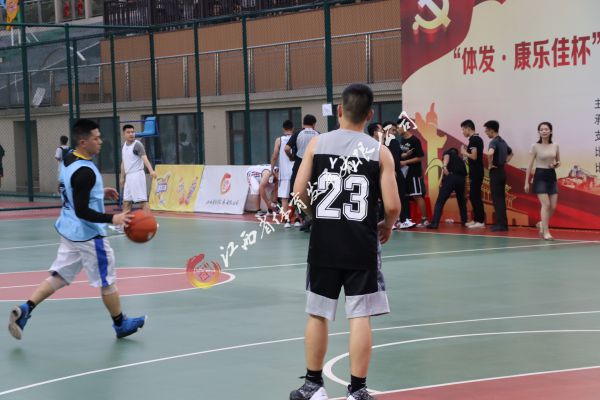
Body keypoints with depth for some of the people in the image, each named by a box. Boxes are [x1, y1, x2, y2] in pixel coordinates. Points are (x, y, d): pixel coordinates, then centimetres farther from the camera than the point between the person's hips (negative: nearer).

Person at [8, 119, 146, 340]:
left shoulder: (68, 160, 4)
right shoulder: (85, 171, -25)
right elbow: (82, 211, -27)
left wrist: (100, 192, 17)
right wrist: (112, 218, -31)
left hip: (69, 229, 9)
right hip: (89, 234, -9)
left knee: (59, 275, 12)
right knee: (107, 281, 8)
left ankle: (24, 309, -2)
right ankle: (121, 324, 23)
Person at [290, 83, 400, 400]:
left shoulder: (317, 143, -1)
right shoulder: (380, 151, -4)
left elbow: (299, 193, -3)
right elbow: (392, 206, -8)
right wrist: (387, 226, 14)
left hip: (323, 242, 2)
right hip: (362, 244, -1)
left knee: (318, 314, 13)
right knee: (360, 317, 4)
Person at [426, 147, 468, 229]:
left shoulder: (448, 152, 23)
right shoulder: (460, 160, 35)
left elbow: (446, 156, -4)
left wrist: (444, 166, -23)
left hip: (450, 177, -5)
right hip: (461, 179, 5)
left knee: (440, 202, -4)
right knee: (461, 201, 28)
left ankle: (435, 223, -14)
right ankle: (464, 221, 29)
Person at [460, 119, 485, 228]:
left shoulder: (473, 140, -15)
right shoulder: (478, 139, 15)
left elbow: (474, 156, -22)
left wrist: (464, 152, -8)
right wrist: (466, 152, 15)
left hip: (475, 173, -10)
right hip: (476, 172, 10)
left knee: (475, 196, -7)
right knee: (473, 196, 14)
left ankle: (480, 221, -5)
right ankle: (476, 219, 19)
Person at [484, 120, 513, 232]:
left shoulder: (494, 142, -14)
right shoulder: (503, 142, 14)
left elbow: (490, 153, -36)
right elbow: (510, 153, 32)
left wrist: (490, 164, -21)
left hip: (495, 172, -9)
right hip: (502, 171, 9)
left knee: (497, 199, -5)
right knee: (501, 198, 12)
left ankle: (500, 224, -6)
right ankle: (503, 223, 14)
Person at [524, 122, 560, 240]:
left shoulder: (555, 146, 7)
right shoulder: (535, 146, -3)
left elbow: (558, 161, 20)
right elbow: (530, 165, -2)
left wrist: (556, 164, -6)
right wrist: (526, 182, -5)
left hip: (552, 176, 4)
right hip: (540, 176, -4)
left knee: (553, 206, 2)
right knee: (546, 204, -13)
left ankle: (542, 224, 29)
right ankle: (546, 232, -8)